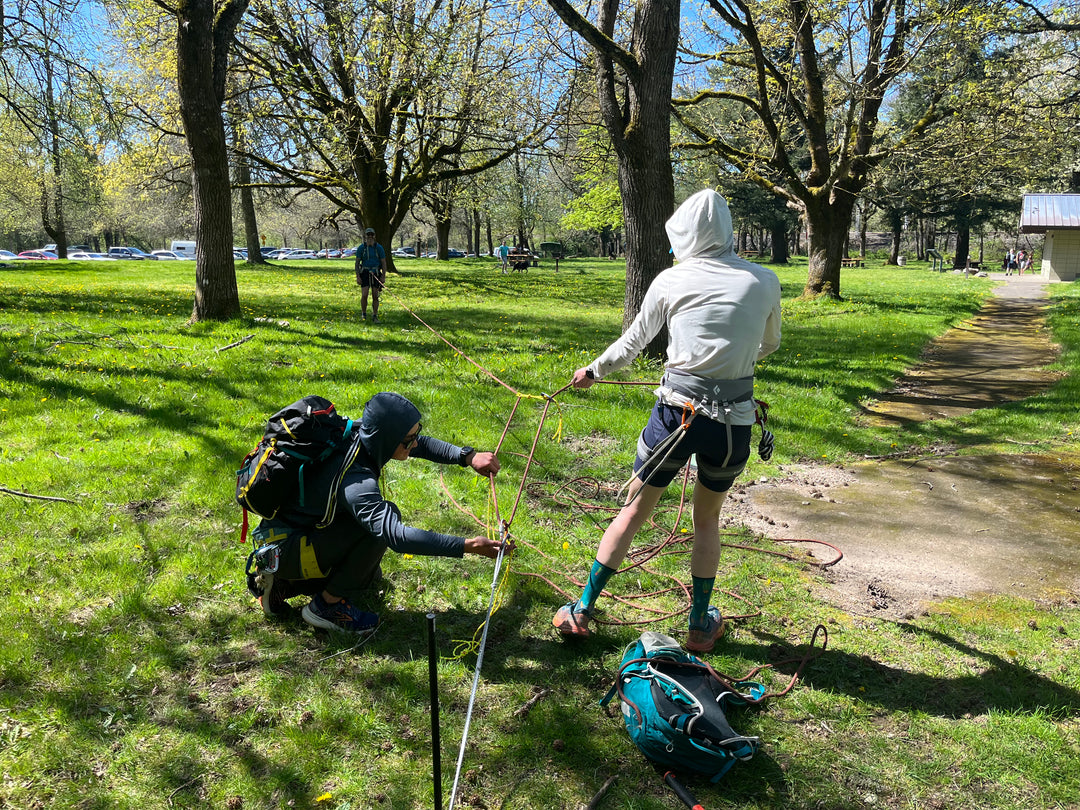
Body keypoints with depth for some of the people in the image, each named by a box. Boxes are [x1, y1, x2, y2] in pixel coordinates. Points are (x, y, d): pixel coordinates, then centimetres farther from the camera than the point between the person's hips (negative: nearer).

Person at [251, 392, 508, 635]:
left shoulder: (363, 436, -8)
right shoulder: (356, 482, -34)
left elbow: (423, 444, 5)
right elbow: (397, 536, -43)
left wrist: (468, 457, -11)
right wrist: (468, 546, -42)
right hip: (282, 548, -9)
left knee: (369, 576, 22)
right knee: (386, 517, -24)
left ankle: (284, 583, 19)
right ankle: (328, 605, -10)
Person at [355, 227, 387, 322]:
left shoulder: (379, 248, -1)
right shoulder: (361, 248, -1)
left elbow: (383, 263, 2)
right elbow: (357, 263, 2)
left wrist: (383, 276, -5)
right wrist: (357, 276, -7)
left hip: (376, 274, 0)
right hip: (365, 273, 0)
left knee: (375, 296, 1)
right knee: (364, 295, -9)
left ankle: (375, 317, 10)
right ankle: (363, 314, 11)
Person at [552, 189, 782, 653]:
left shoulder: (671, 280, -1)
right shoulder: (764, 282, 2)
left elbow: (632, 343, 11)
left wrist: (594, 370, 29)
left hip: (676, 411, -1)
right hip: (734, 421, 2)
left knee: (634, 511, 14)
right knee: (707, 519, 23)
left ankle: (581, 611, 23)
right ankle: (700, 626, 33)